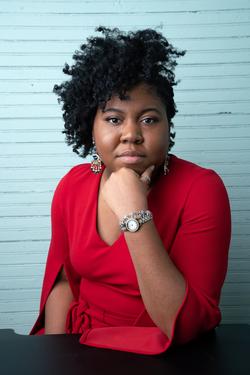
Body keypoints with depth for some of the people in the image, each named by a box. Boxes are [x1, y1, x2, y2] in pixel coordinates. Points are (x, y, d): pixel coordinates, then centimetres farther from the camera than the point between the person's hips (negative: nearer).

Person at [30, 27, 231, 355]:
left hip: (162, 357, -2)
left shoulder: (202, 189, -17)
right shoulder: (72, 185, -4)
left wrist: (134, 215, -28)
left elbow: (186, 328, -22)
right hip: (80, 346, 3)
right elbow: (62, 277, 7)